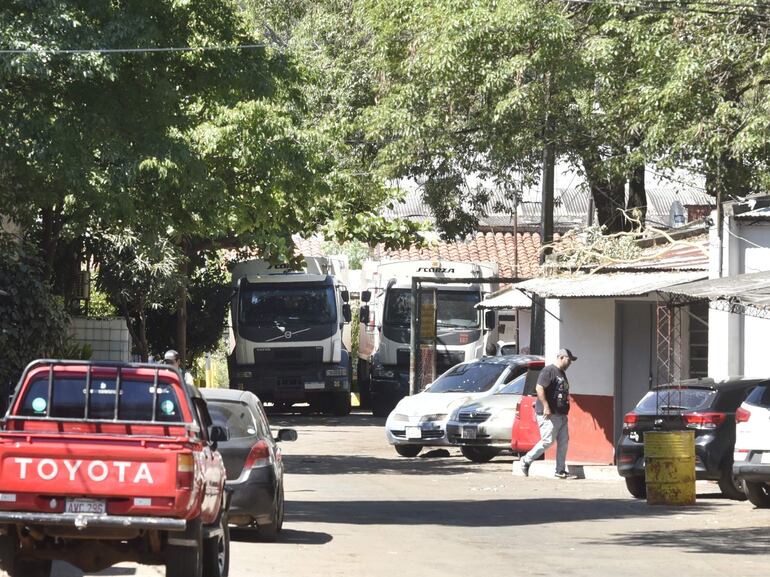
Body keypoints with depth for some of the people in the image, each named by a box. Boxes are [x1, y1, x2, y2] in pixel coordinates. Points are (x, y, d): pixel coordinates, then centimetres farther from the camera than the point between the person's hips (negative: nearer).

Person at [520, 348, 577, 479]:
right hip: (549, 414, -9)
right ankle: (526, 460, 3)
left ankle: (560, 470, 6)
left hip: (561, 414, 9)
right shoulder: (548, 371, -10)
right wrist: (545, 406, -24)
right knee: (548, 441, -11)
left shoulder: (562, 374, 20)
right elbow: (539, 388, -19)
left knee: (563, 441, 3)